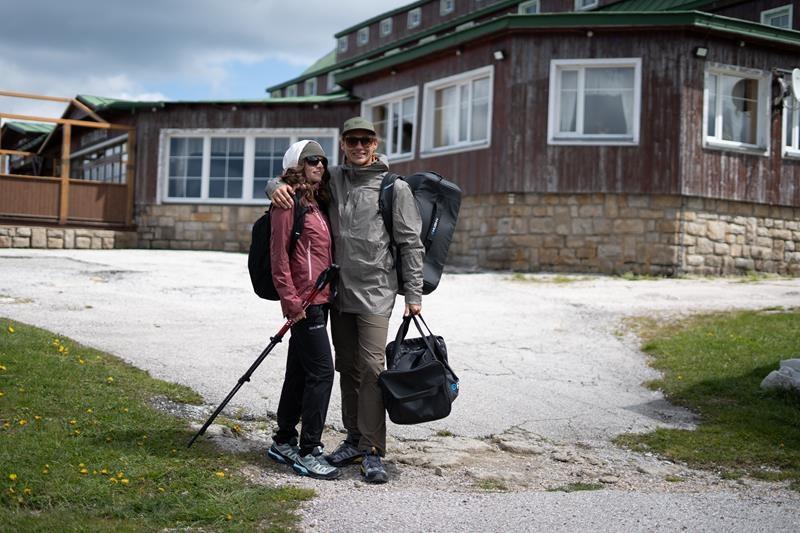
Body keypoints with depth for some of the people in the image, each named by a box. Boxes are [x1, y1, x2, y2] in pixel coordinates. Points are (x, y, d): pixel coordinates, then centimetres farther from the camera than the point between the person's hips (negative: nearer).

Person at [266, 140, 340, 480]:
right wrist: (291, 300, -18)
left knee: (300, 373, 14)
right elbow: (279, 254, -14)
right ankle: (308, 452, -3)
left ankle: (283, 442, 25)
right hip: (304, 301, -9)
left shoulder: (317, 203, 17)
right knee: (321, 371, -10)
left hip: (320, 300, 9)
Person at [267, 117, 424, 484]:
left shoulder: (395, 188, -2)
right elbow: (299, 176, 19)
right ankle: (354, 440, 22)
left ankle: (373, 452, -8)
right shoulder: (333, 179, 9)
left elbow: (410, 243, -1)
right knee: (347, 368, 11)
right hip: (340, 291, 5)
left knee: (371, 367, -12)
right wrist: (277, 186, -6)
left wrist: (413, 294, -5)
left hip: (376, 292, -5)